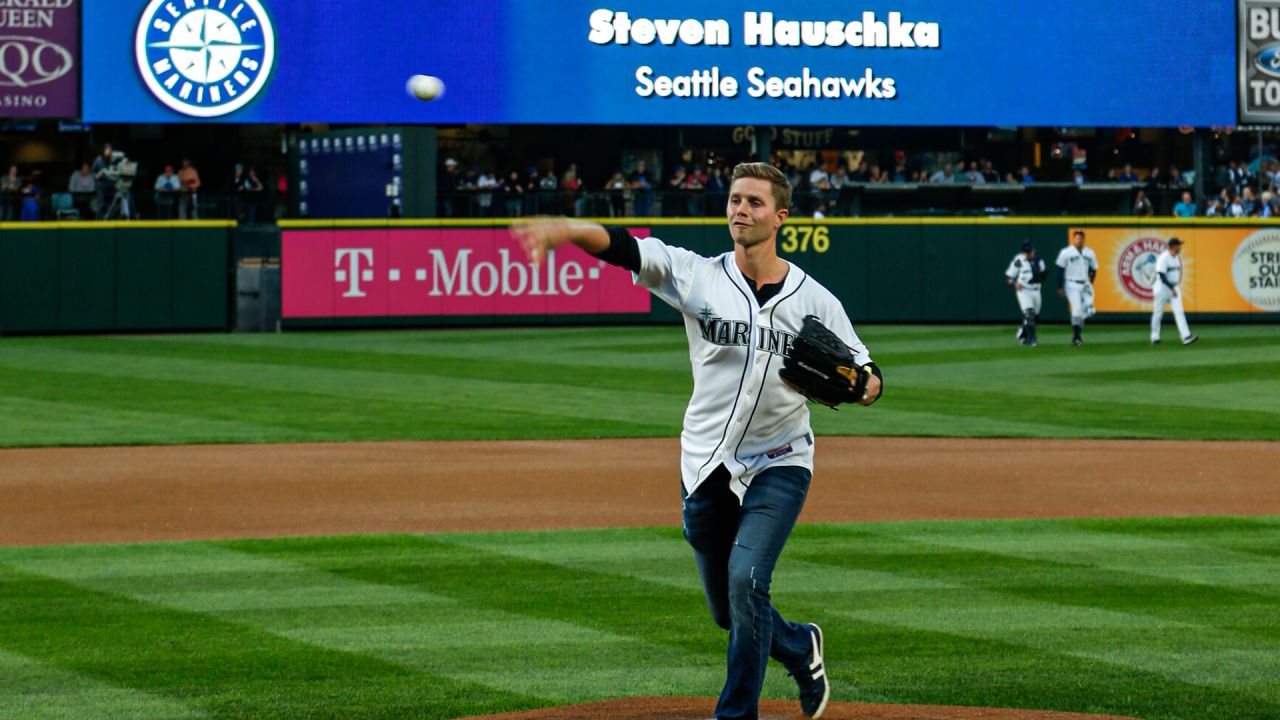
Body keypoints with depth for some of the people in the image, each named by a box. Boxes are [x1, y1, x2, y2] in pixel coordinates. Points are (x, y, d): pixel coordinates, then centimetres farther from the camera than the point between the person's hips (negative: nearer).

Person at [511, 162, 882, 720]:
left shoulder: (814, 300, -1)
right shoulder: (697, 276, -1)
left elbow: (870, 383, 1)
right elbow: (624, 247, -16)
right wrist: (565, 230, -35)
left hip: (778, 468, -3)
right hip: (706, 467, 3)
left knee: (746, 580, -21)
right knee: (728, 611, 11)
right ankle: (800, 649, 41)